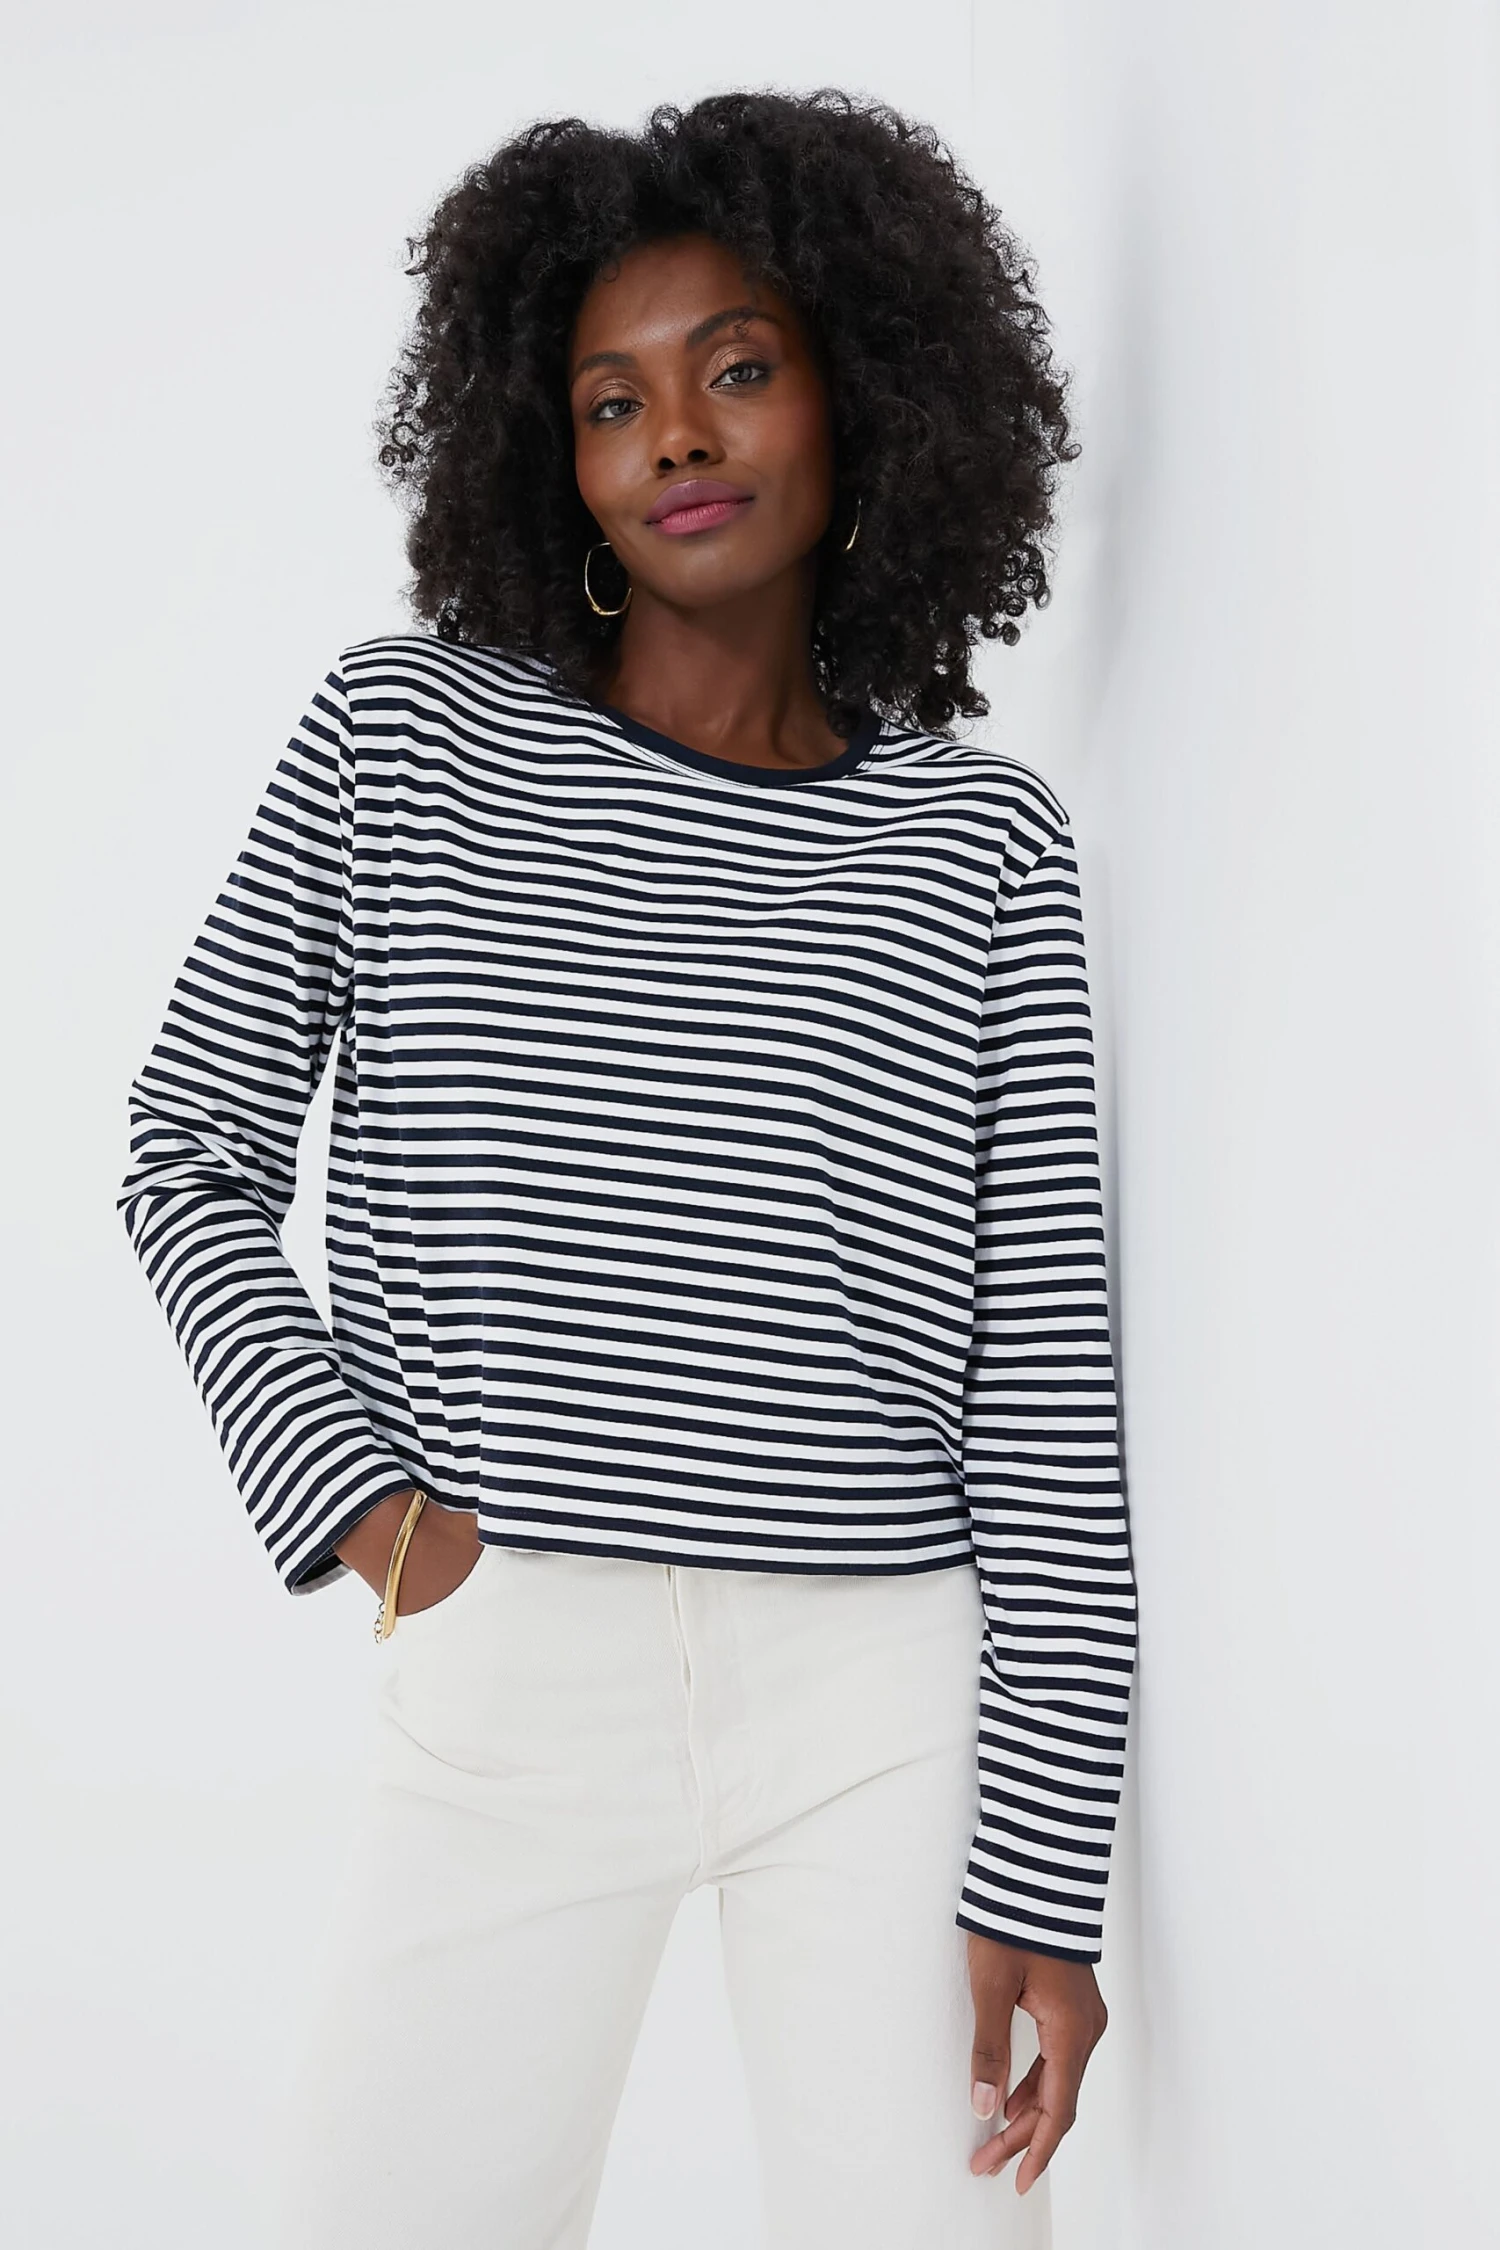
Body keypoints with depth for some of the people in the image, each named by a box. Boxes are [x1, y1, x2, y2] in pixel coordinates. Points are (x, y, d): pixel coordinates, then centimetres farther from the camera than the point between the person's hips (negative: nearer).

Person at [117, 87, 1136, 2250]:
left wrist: (1045, 1868, -4)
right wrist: (358, 1495, -4)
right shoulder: (402, 738, 4)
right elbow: (193, 1157, 9)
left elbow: (1045, 1365, 0)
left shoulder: (979, 841, 3)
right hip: (510, 1669, 1)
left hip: (889, 1697, 0)